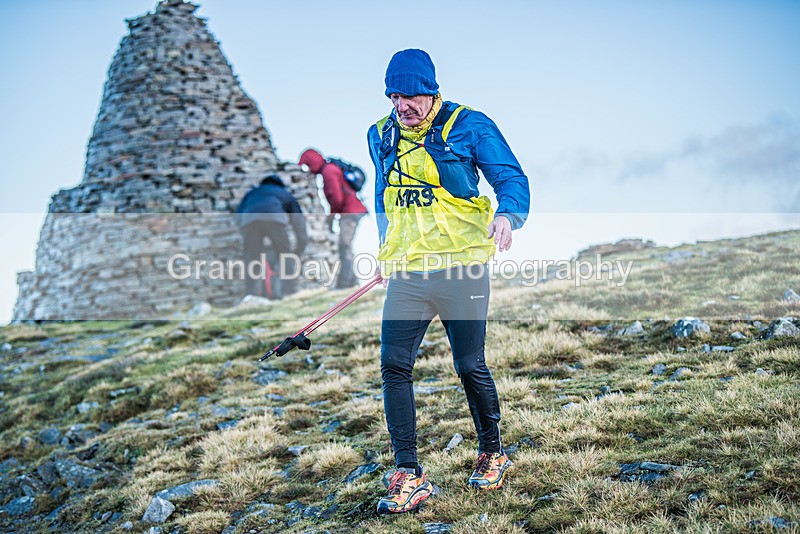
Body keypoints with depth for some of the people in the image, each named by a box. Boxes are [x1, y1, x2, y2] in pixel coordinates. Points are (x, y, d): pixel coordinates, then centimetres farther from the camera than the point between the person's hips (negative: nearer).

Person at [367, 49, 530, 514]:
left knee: (471, 367, 5)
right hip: (406, 273, 4)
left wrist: (507, 215, -27)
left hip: (460, 267, -4)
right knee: (394, 365, -5)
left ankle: (492, 453, 28)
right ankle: (409, 475, 3)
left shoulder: (468, 126, -3)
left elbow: (512, 178, -6)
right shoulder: (381, 136, 13)